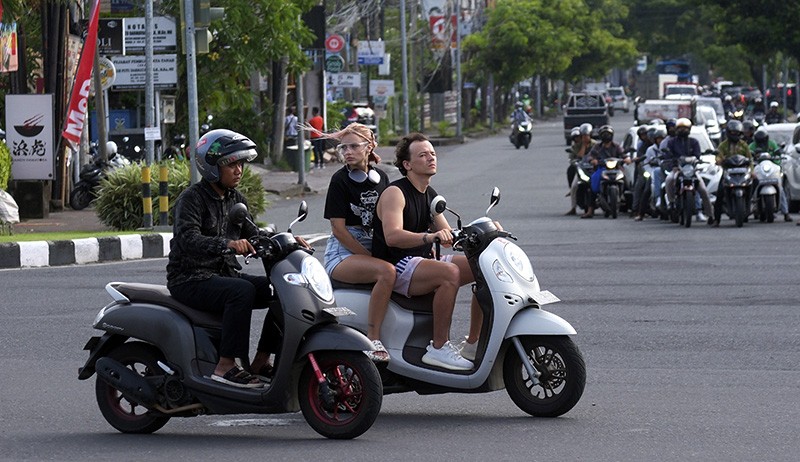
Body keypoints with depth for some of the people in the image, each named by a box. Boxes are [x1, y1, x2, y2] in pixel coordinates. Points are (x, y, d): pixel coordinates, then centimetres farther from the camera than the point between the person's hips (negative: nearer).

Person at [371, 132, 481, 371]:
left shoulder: (431, 195, 16)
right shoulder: (395, 193, -12)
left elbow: (447, 235, 16)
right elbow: (392, 236, -28)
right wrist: (429, 237, -43)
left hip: (424, 261, 9)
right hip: (397, 267, -9)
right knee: (450, 273, -34)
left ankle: (473, 343, -2)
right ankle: (438, 348, -31)